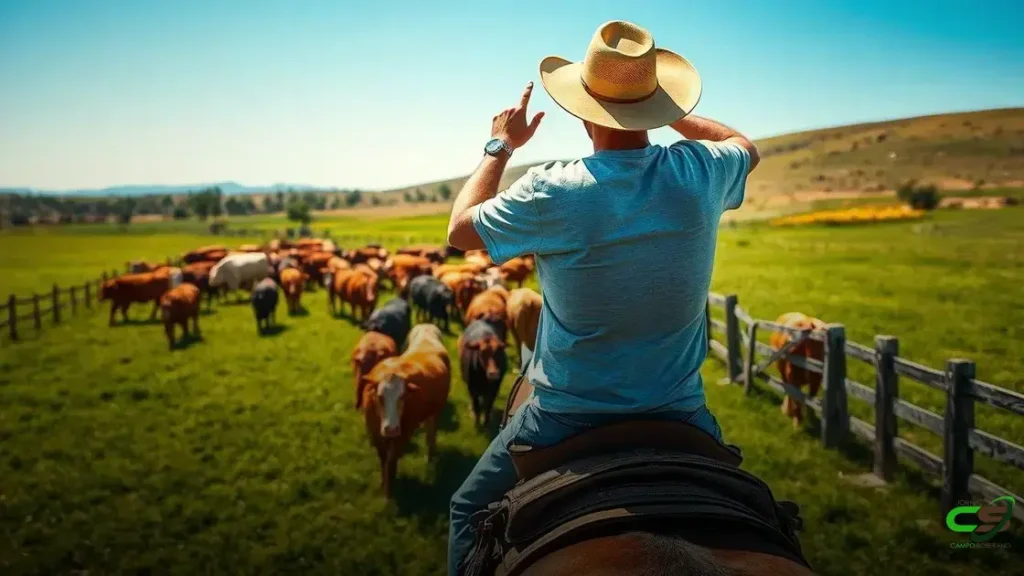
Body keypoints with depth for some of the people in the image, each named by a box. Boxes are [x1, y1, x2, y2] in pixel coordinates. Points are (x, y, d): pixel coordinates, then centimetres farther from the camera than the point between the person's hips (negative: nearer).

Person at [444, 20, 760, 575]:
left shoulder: (552, 192, -20)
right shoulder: (699, 173, -11)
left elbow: (459, 229, 0)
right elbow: (746, 147, 16)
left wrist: (499, 147, 12)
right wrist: (668, 110, 20)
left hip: (568, 418, -2)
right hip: (679, 414, 3)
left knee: (470, 510, 22)